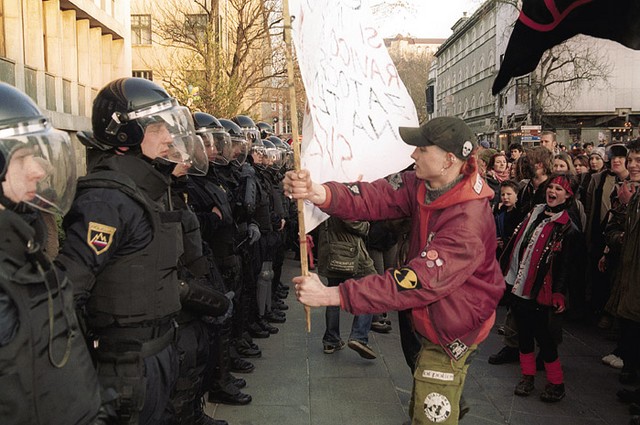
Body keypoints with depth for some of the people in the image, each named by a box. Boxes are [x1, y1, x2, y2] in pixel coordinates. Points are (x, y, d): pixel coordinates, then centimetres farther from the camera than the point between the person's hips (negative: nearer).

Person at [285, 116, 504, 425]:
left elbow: (418, 282, -39)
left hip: (451, 333, -8)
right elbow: (373, 198, -22)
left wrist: (330, 295, -41)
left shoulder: (469, 223, -34)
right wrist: (317, 192, -43)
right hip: (429, 320, 8)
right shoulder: (420, 186, -10)